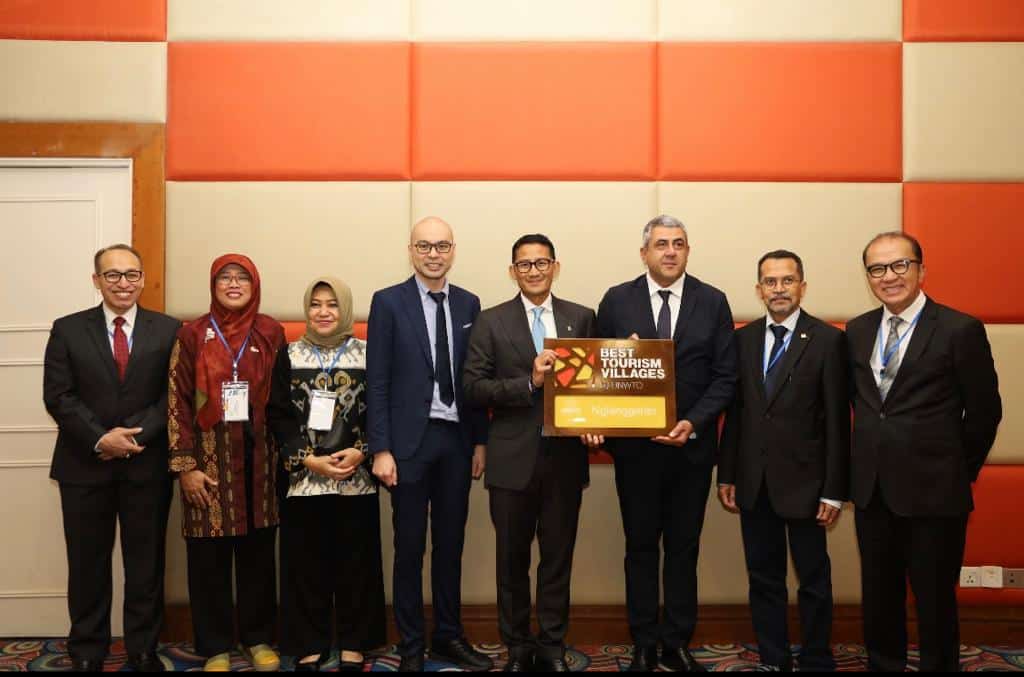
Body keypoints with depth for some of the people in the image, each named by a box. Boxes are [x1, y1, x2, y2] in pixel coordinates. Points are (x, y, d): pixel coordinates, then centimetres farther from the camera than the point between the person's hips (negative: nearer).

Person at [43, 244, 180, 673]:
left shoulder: (168, 330, 2)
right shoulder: (68, 330, 4)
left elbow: (174, 395, -3)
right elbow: (58, 396, -3)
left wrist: (135, 435, -14)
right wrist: (100, 439, -15)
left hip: (147, 465, 0)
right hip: (84, 465, 0)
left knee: (146, 564, 9)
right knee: (88, 566, 9)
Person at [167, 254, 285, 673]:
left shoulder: (271, 333, 5)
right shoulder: (192, 335, 0)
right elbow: (178, 402, -2)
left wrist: (284, 454, 2)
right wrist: (185, 465, -7)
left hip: (258, 458, 2)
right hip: (209, 459, -1)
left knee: (258, 552, 9)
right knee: (209, 556, 4)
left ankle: (258, 638, 24)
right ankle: (215, 647, 18)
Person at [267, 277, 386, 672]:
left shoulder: (366, 355, 4)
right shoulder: (290, 356, 5)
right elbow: (278, 416, 1)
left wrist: (361, 452, -13)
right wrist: (309, 460, -11)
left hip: (356, 479, 0)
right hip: (304, 478, 0)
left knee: (355, 564, 7)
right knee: (306, 566, 6)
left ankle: (354, 645, 19)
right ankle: (310, 646, 19)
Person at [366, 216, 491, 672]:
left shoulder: (469, 304, 8)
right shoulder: (388, 302, -3)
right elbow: (377, 382, -6)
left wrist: (481, 441, 6)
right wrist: (381, 449, -10)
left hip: (458, 438, 4)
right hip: (410, 439, -3)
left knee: (451, 543, 13)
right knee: (410, 548, 6)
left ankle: (448, 636, 27)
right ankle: (411, 646, 19)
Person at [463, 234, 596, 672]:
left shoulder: (582, 318, 7)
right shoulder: (491, 322, 1)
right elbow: (472, 388, -7)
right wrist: (530, 383, -17)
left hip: (566, 457, 1)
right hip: (514, 459, -1)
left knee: (558, 557, 10)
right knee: (512, 561, 10)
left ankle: (552, 646, 24)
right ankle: (518, 648, 25)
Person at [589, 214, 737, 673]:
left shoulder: (713, 302, 1)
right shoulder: (617, 300, 0)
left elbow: (725, 376, -2)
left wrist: (694, 423, -15)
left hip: (692, 445, 1)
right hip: (634, 445, 0)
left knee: (683, 548, 11)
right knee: (641, 547, 10)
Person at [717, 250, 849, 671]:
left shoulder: (828, 340, -6)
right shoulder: (743, 339, 6)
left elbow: (837, 422, -7)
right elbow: (734, 411, 8)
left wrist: (834, 490, -9)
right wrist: (726, 475, 6)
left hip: (803, 482, -4)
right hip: (753, 482, 4)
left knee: (813, 580, 9)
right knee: (763, 579, 13)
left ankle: (816, 662, 24)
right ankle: (773, 660, 27)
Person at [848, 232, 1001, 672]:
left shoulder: (960, 330, -10)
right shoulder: (857, 331, 6)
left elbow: (984, 410, -4)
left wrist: (960, 471, 2)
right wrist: (874, 448, 10)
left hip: (933, 491, -5)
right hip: (872, 488, 5)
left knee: (934, 599, 8)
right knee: (878, 595, 16)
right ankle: (883, 664, 32)